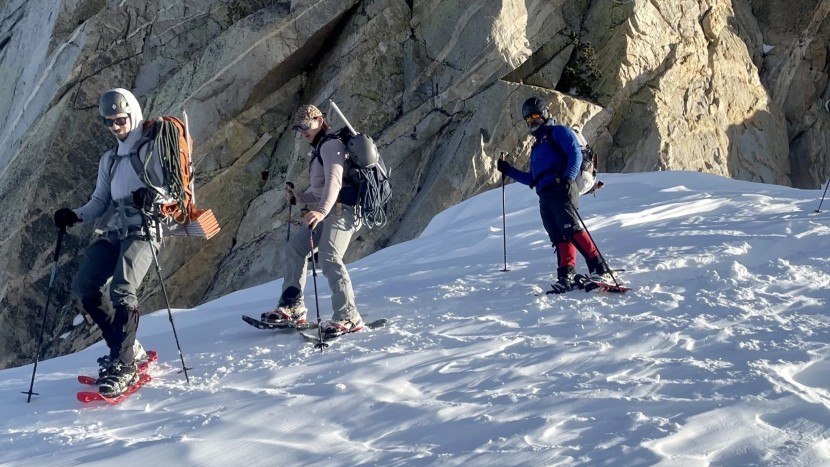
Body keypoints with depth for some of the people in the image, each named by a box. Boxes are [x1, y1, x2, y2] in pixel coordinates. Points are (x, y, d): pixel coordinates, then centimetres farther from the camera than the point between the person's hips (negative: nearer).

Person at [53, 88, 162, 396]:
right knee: (83, 287, -4)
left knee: (122, 290, -25)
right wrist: (75, 216, 2)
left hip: (144, 230, -8)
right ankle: (126, 349, 7)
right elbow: (100, 202, 20)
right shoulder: (109, 160, 24)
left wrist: (152, 196, -28)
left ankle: (123, 366, -21)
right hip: (114, 231, 8)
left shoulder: (151, 148, 2)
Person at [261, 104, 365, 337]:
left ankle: (347, 317, -27)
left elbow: (334, 180, -24)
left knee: (329, 258, -23)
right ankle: (292, 305, 12)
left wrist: (322, 210, -39)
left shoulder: (331, 144, -7)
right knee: (296, 245, 13)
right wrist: (300, 197, 9)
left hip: (341, 210, -11)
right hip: (329, 213, 11)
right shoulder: (320, 149, 26)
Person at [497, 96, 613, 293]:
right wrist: (508, 170, 31)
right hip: (545, 198, 8)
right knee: (559, 238, -6)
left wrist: (568, 178, -22)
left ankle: (600, 270, -32)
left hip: (561, 191, -8)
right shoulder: (536, 147, 34)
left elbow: (576, 154, -6)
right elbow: (532, 179, 37)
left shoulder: (558, 132, 10)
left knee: (571, 230, -25)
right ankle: (566, 277, -17)